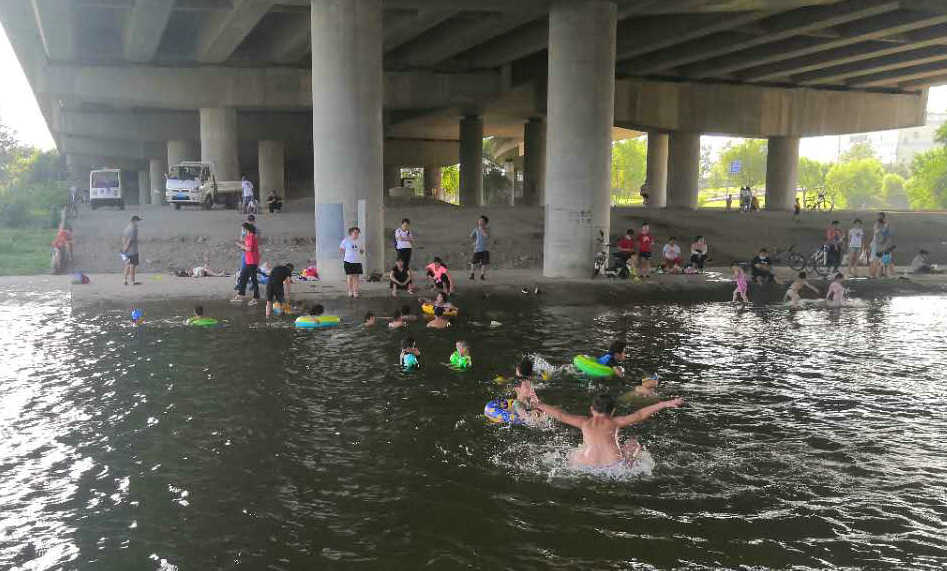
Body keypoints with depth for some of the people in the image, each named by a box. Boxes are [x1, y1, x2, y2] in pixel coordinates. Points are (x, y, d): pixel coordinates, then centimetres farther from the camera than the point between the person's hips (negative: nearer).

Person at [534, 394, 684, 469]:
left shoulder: (585, 422, 13)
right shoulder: (615, 422, 10)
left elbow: (561, 415, 18)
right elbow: (639, 415, 10)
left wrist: (540, 405, 32)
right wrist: (666, 404, 13)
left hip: (587, 467, 1)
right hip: (614, 467, -1)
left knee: (573, 455, 34)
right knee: (633, 443, 24)